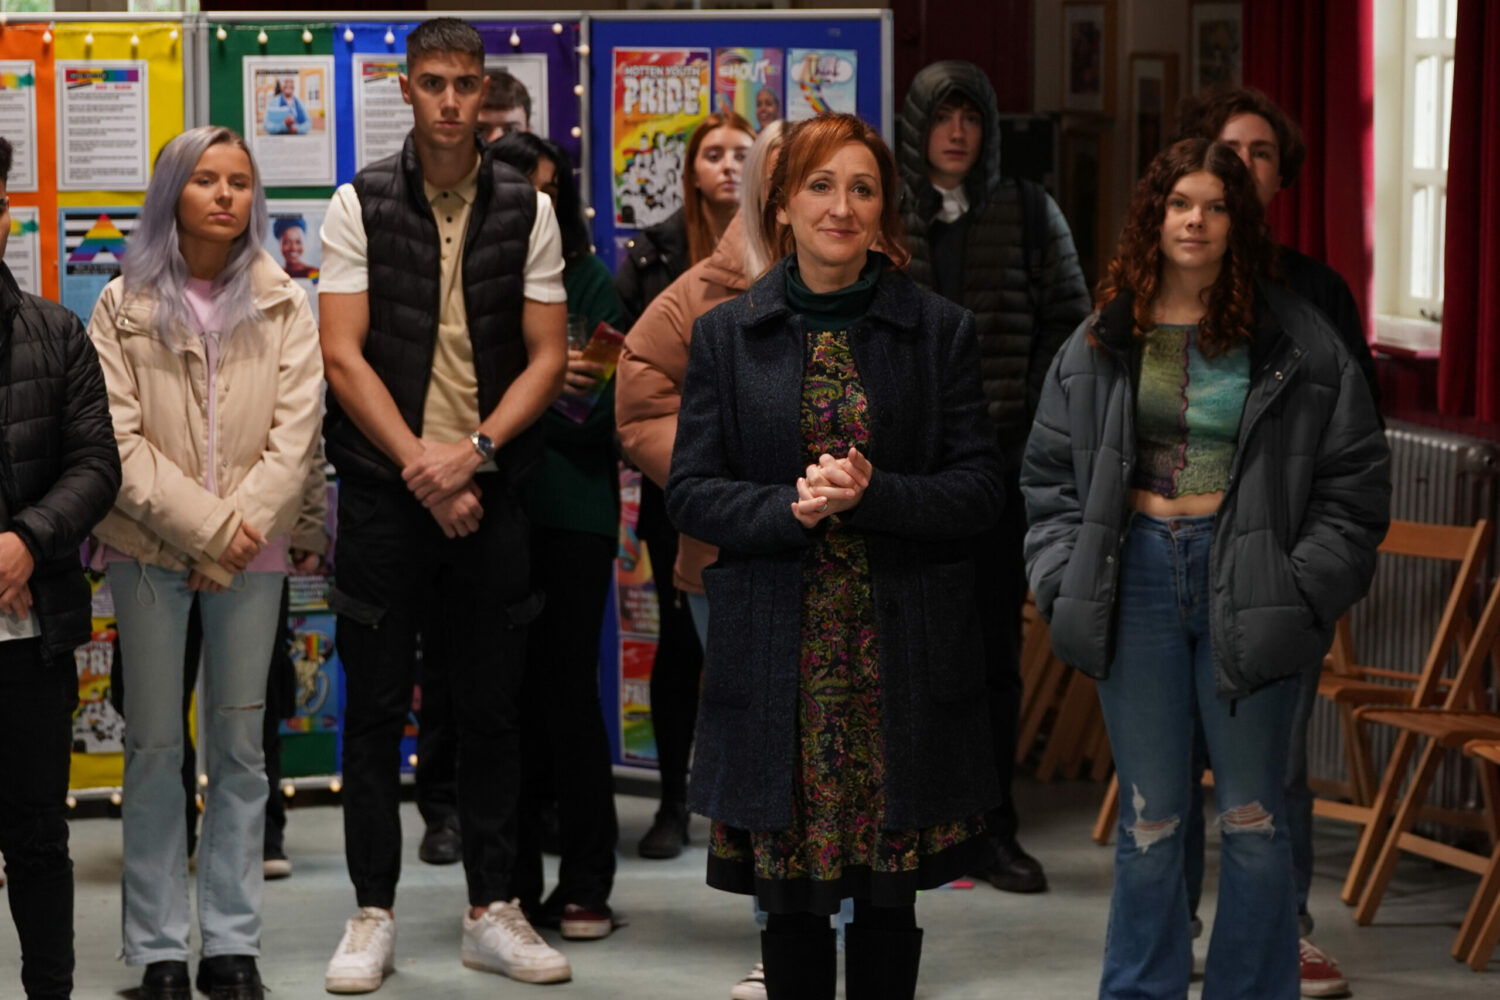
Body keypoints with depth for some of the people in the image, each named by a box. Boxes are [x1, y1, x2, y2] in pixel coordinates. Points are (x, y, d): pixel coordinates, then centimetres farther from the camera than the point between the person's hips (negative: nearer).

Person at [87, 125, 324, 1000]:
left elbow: (295, 433, -1)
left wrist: (236, 534, -11)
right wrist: (208, 526, -12)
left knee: (240, 747, 5)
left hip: (251, 551, 1)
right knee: (155, 747, 1)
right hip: (150, 550, -1)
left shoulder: (284, 307, 6)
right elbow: (118, 441, -4)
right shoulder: (125, 306, 3)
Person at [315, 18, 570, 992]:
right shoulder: (361, 203, -1)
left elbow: (547, 355, 2)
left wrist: (473, 452, -12)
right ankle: (374, 913, 11)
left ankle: (493, 910, 16)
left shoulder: (527, 208, 3)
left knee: (493, 703, 7)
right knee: (376, 704, 3)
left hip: (489, 485, 2)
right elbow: (344, 356, -5)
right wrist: (420, 466, -11)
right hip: (384, 485, -1)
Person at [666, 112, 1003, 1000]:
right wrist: (790, 507, -15)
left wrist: (872, 492, -16)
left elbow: (981, 490, 1)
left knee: (890, 892, 6)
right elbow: (690, 492, 2)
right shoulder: (727, 335, 6)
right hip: (777, 651, 0)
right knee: (790, 895, 3)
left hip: (903, 651, 0)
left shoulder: (941, 330, 4)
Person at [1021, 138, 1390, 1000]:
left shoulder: (1297, 340, 0)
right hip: (1137, 576, 2)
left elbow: (1355, 475, 1)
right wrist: (1067, 584, 0)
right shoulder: (1102, 343, 7)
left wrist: (1309, 589, -7)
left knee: (1253, 819, 5)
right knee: (1149, 819, 9)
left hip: (1246, 582, -2)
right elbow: (1050, 475, 11)